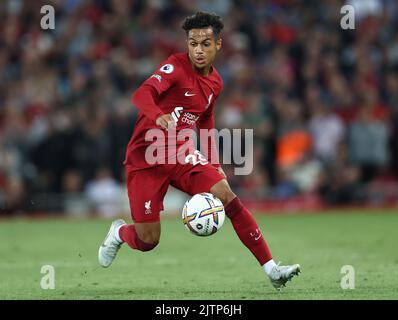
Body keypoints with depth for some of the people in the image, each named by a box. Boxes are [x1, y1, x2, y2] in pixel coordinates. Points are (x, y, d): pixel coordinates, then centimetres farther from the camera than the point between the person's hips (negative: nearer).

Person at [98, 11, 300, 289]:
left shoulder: (215, 83, 7)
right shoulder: (175, 66, -15)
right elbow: (142, 95, -33)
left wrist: (214, 164, 18)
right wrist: (158, 116, -54)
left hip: (181, 154, 5)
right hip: (145, 157, -5)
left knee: (227, 195, -17)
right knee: (147, 241, -5)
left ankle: (272, 270, -16)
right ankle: (119, 232, 34)